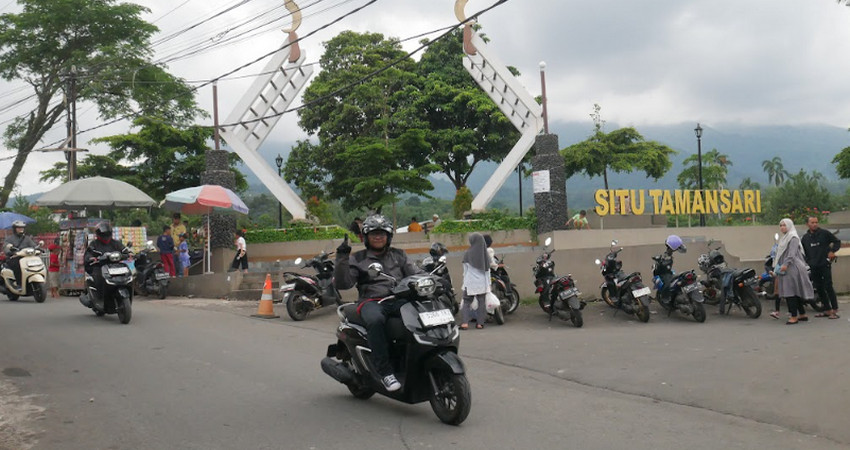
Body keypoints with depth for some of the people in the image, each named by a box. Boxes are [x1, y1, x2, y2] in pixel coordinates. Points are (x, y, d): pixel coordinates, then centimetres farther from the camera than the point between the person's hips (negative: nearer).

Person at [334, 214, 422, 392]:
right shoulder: (357, 259, 15)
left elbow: (416, 274, 15)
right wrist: (342, 258, -9)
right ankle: (385, 371, -35)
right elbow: (342, 284, 2)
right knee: (375, 320, -39)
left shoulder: (399, 255, 24)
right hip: (372, 301, -2)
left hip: (399, 299, 3)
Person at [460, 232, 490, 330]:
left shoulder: (467, 254, -8)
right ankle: (480, 323, 8)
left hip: (470, 283, -2)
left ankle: (465, 322, -8)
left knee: (466, 302, 4)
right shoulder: (485, 254, 1)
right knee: (481, 302, 9)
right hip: (482, 283, 2)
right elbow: (488, 271, 6)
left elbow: (465, 271, 1)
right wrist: (488, 283, 13)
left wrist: (465, 282, 13)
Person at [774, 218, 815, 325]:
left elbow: (792, 253, -18)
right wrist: (778, 267, 18)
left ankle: (794, 317, -10)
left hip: (792, 268, -9)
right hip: (785, 269, 9)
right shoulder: (783, 238, 21)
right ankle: (802, 315, 17)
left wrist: (786, 264, -27)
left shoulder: (793, 237, -6)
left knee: (790, 292, -11)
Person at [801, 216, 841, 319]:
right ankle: (828, 310, 16)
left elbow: (837, 241, 4)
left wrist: (832, 251, -9)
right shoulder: (805, 237, 9)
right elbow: (802, 252, 17)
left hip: (825, 265, -5)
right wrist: (807, 262, 7)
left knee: (828, 287, -8)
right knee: (819, 289, 7)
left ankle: (835, 310, -3)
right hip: (813, 267, 5)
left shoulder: (824, 233, -3)